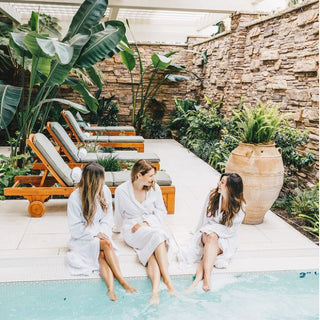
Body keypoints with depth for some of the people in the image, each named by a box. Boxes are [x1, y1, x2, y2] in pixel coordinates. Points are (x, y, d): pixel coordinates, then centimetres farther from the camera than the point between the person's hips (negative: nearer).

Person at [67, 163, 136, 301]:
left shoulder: (105, 191, -1)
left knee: (103, 255, -28)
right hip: (83, 239, -3)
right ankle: (122, 282, -30)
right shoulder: (75, 198, -13)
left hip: (101, 235, 3)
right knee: (107, 245, -30)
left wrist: (103, 233, -11)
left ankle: (111, 290, -42)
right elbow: (75, 228, -10)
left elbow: (108, 218, 5)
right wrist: (95, 233, -17)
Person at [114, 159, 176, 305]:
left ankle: (155, 289, -43)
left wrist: (146, 222, -6)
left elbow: (161, 211, 8)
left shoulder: (154, 188, 5)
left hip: (152, 224, 3)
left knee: (152, 250, -32)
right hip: (132, 229, -3)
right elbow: (119, 216, 12)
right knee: (157, 236, -34)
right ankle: (167, 280, -40)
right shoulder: (122, 191, -2)